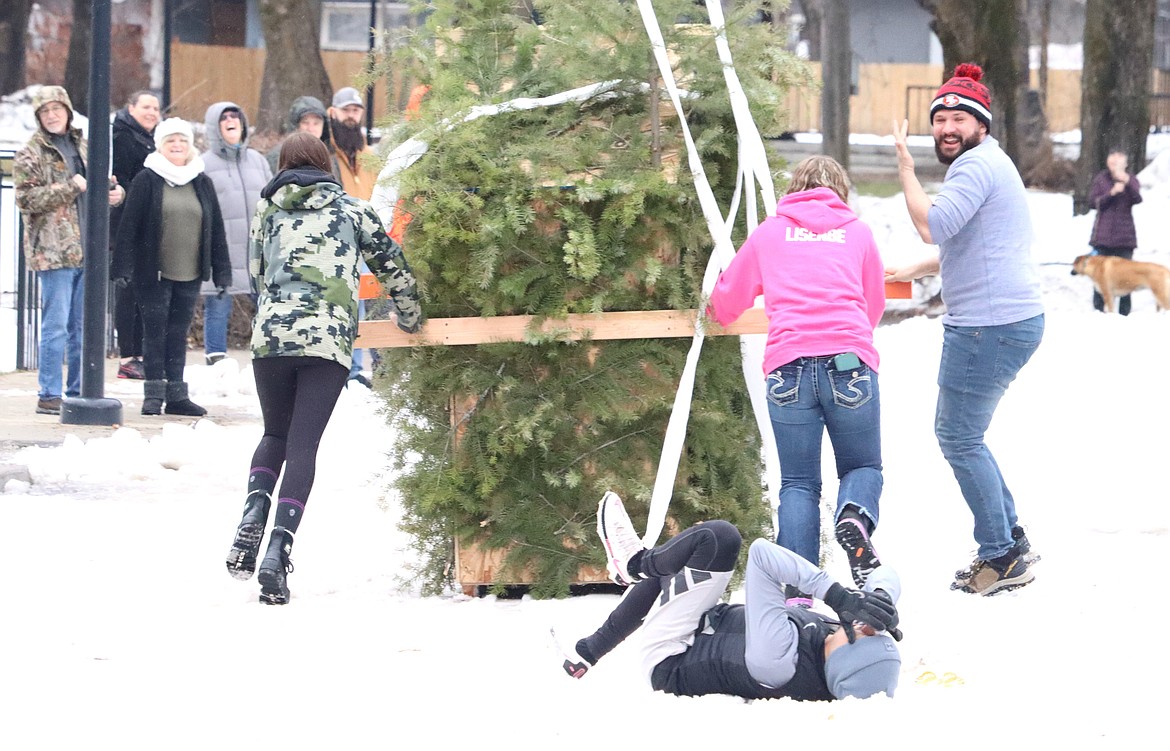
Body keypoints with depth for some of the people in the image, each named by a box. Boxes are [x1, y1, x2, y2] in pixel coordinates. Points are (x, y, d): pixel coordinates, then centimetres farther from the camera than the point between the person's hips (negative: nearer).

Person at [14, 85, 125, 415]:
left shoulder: (83, 148, 16)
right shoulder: (31, 154, -2)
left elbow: (101, 184, 27)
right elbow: (27, 199, -12)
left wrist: (115, 192, 3)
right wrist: (70, 188, -19)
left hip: (87, 249, 6)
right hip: (53, 250, -6)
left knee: (83, 326, 10)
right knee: (56, 325, -8)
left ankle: (78, 391, 17)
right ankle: (49, 395, -4)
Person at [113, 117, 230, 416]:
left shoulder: (202, 184, 9)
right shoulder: (147, 181, -3)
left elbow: (216, 229, 13)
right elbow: (129, 226, -5)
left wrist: (221, 269, 9)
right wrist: (123, 267, -10)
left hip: (190, 275, 4)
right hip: (153, 273, -4)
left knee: (179, 334, 9)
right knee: (155, 332, -2)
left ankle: (176, 394, 13)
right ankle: (154, 394, 3)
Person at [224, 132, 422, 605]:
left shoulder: (268, 211, 15)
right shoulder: (351, 209, 14)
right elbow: (392, 265, 16)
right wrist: (411, 318, 33)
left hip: (271, 335, 1)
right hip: (330, 341, -1)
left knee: (275, 435, 20)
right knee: (303, 446, -2)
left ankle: (254, 513, -7)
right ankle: (279, 547, -17)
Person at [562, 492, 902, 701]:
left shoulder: (780, 663, -44)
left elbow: (762, 554, -41)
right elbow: (884, 573, -14)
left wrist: (838, 595, -46)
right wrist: (880, 599, -37)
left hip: (667, 663, -7)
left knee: (720, 537, -13)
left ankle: (637, 563, 17)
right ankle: (589, 651, 42)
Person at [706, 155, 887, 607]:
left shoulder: (769, 233, 19)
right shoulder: (857, 232, 19)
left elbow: (725, 303, 27)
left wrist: (719, 316, 51)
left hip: (789, 365, 0)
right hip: (850, 362, 0)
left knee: (798, 483, 8)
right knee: (863, 465, 16)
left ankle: (797, 591, -9)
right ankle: (855, 519, -19)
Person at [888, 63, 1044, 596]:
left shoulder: (977, 165, -13)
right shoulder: (987, 163, 22)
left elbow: (932, 226, -25)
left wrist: (905, 166, -15)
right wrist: (914, 271, 37)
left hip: (989, 326, -11)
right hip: (1013, 318, 11)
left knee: (959, 438, -5)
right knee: (960, 434, 18)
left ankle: (1003, 558, -1)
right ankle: (1011, 540, 22)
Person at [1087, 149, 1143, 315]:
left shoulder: (1131, 180, 5)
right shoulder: (1101, 179, 4)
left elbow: (1137, 199, -12)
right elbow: (1093, 201, -3)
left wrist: (1127, 182, -28)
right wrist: (1112, 193, -17)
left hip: (1125, 235, 0)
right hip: (1103, 236, 0)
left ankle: (1124, 312, 5)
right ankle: (1098, 309, 8)